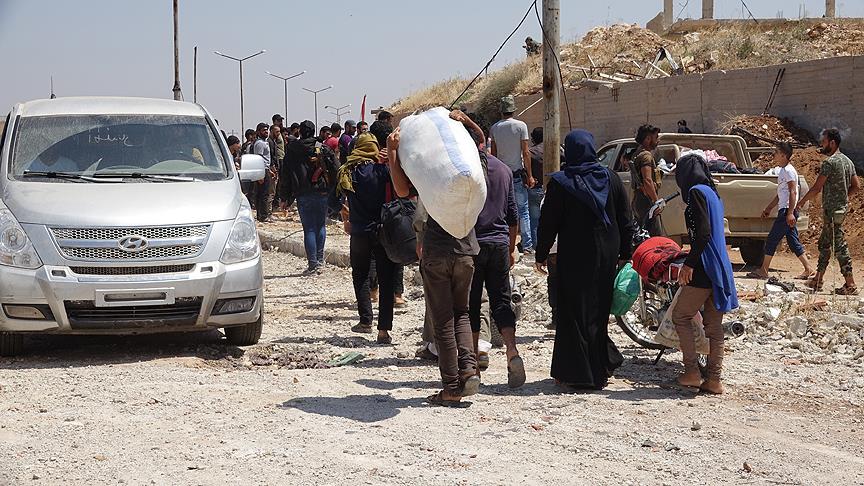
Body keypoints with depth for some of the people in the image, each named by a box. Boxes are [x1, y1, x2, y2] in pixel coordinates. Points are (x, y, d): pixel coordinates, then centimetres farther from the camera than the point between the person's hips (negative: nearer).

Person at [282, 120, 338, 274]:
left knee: (309, 229, 1)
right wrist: (332, 188, 6)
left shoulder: (292, 149, 1)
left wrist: (284, 197, 7)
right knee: (321, 225, 13)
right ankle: (320, 261, 11)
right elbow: (334, 169, -2)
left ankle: (313, 264, -3)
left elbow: (285, 173, 3)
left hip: (302, 194, -1)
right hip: (322, 192, 1)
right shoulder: (323, 148, 1)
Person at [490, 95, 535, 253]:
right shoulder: (521, 126, -6)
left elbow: (493, 154, 7)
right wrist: (529, 175, -2)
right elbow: (526, 153, -7)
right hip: (518, 173, -3)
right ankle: (527, 244, -1)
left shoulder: (494, 128, 3)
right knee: (523, 210, 2)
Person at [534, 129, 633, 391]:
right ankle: (600, 368, 22)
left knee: (574, 313, 2)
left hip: (574, 258, -4)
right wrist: (625, 253, 13)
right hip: (607, 257, 4)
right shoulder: (611, 179, 2)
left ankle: (575, 374, 2)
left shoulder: (560, 183, -9)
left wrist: (541, 254, 4)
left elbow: (548, 223, -7)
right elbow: (626, 221, 5)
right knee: (599, 310, 15)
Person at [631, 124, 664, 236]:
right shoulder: (646, 155, -12)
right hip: (646, 201, -11)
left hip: (639, 201, 11)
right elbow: (647, 181, -23)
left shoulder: (639, 154, 20)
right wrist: (657, 201, -22)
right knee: (656, 236, -13)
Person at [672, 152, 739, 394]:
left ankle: (692, 372, 0)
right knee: (714, 326, 8)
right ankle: (714, 380, 9)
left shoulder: (697, 192, -9)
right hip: (720, 267, 9)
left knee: (680, 316, 3)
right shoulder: (712, 192, 17)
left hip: (705, 268, -9)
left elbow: (702, 233, -19)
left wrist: (689, 264, -17)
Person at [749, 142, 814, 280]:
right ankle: (808, 269, 8)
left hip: (787, 211, -10)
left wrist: (790, 213, -25)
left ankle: (763, 271, -3)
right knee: (793, 242, 9)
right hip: (785, 211, 10)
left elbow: (793, 192, -19)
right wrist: (768, 209, 29)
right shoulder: (783, 171, 19)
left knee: (772, 239, -6)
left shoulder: (789, 171, -11)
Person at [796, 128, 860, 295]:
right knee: (824, 244, 16)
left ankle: (850, 285, -7)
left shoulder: (830, 163, -16)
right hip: (842, 207, 9)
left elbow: (816, 188, -16)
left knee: (839, 246, -7)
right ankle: (818, 280, 22)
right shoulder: (847, 161, 12)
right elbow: (856, 186, 14)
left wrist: (801, 202, -3)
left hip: (832, 211, -9)